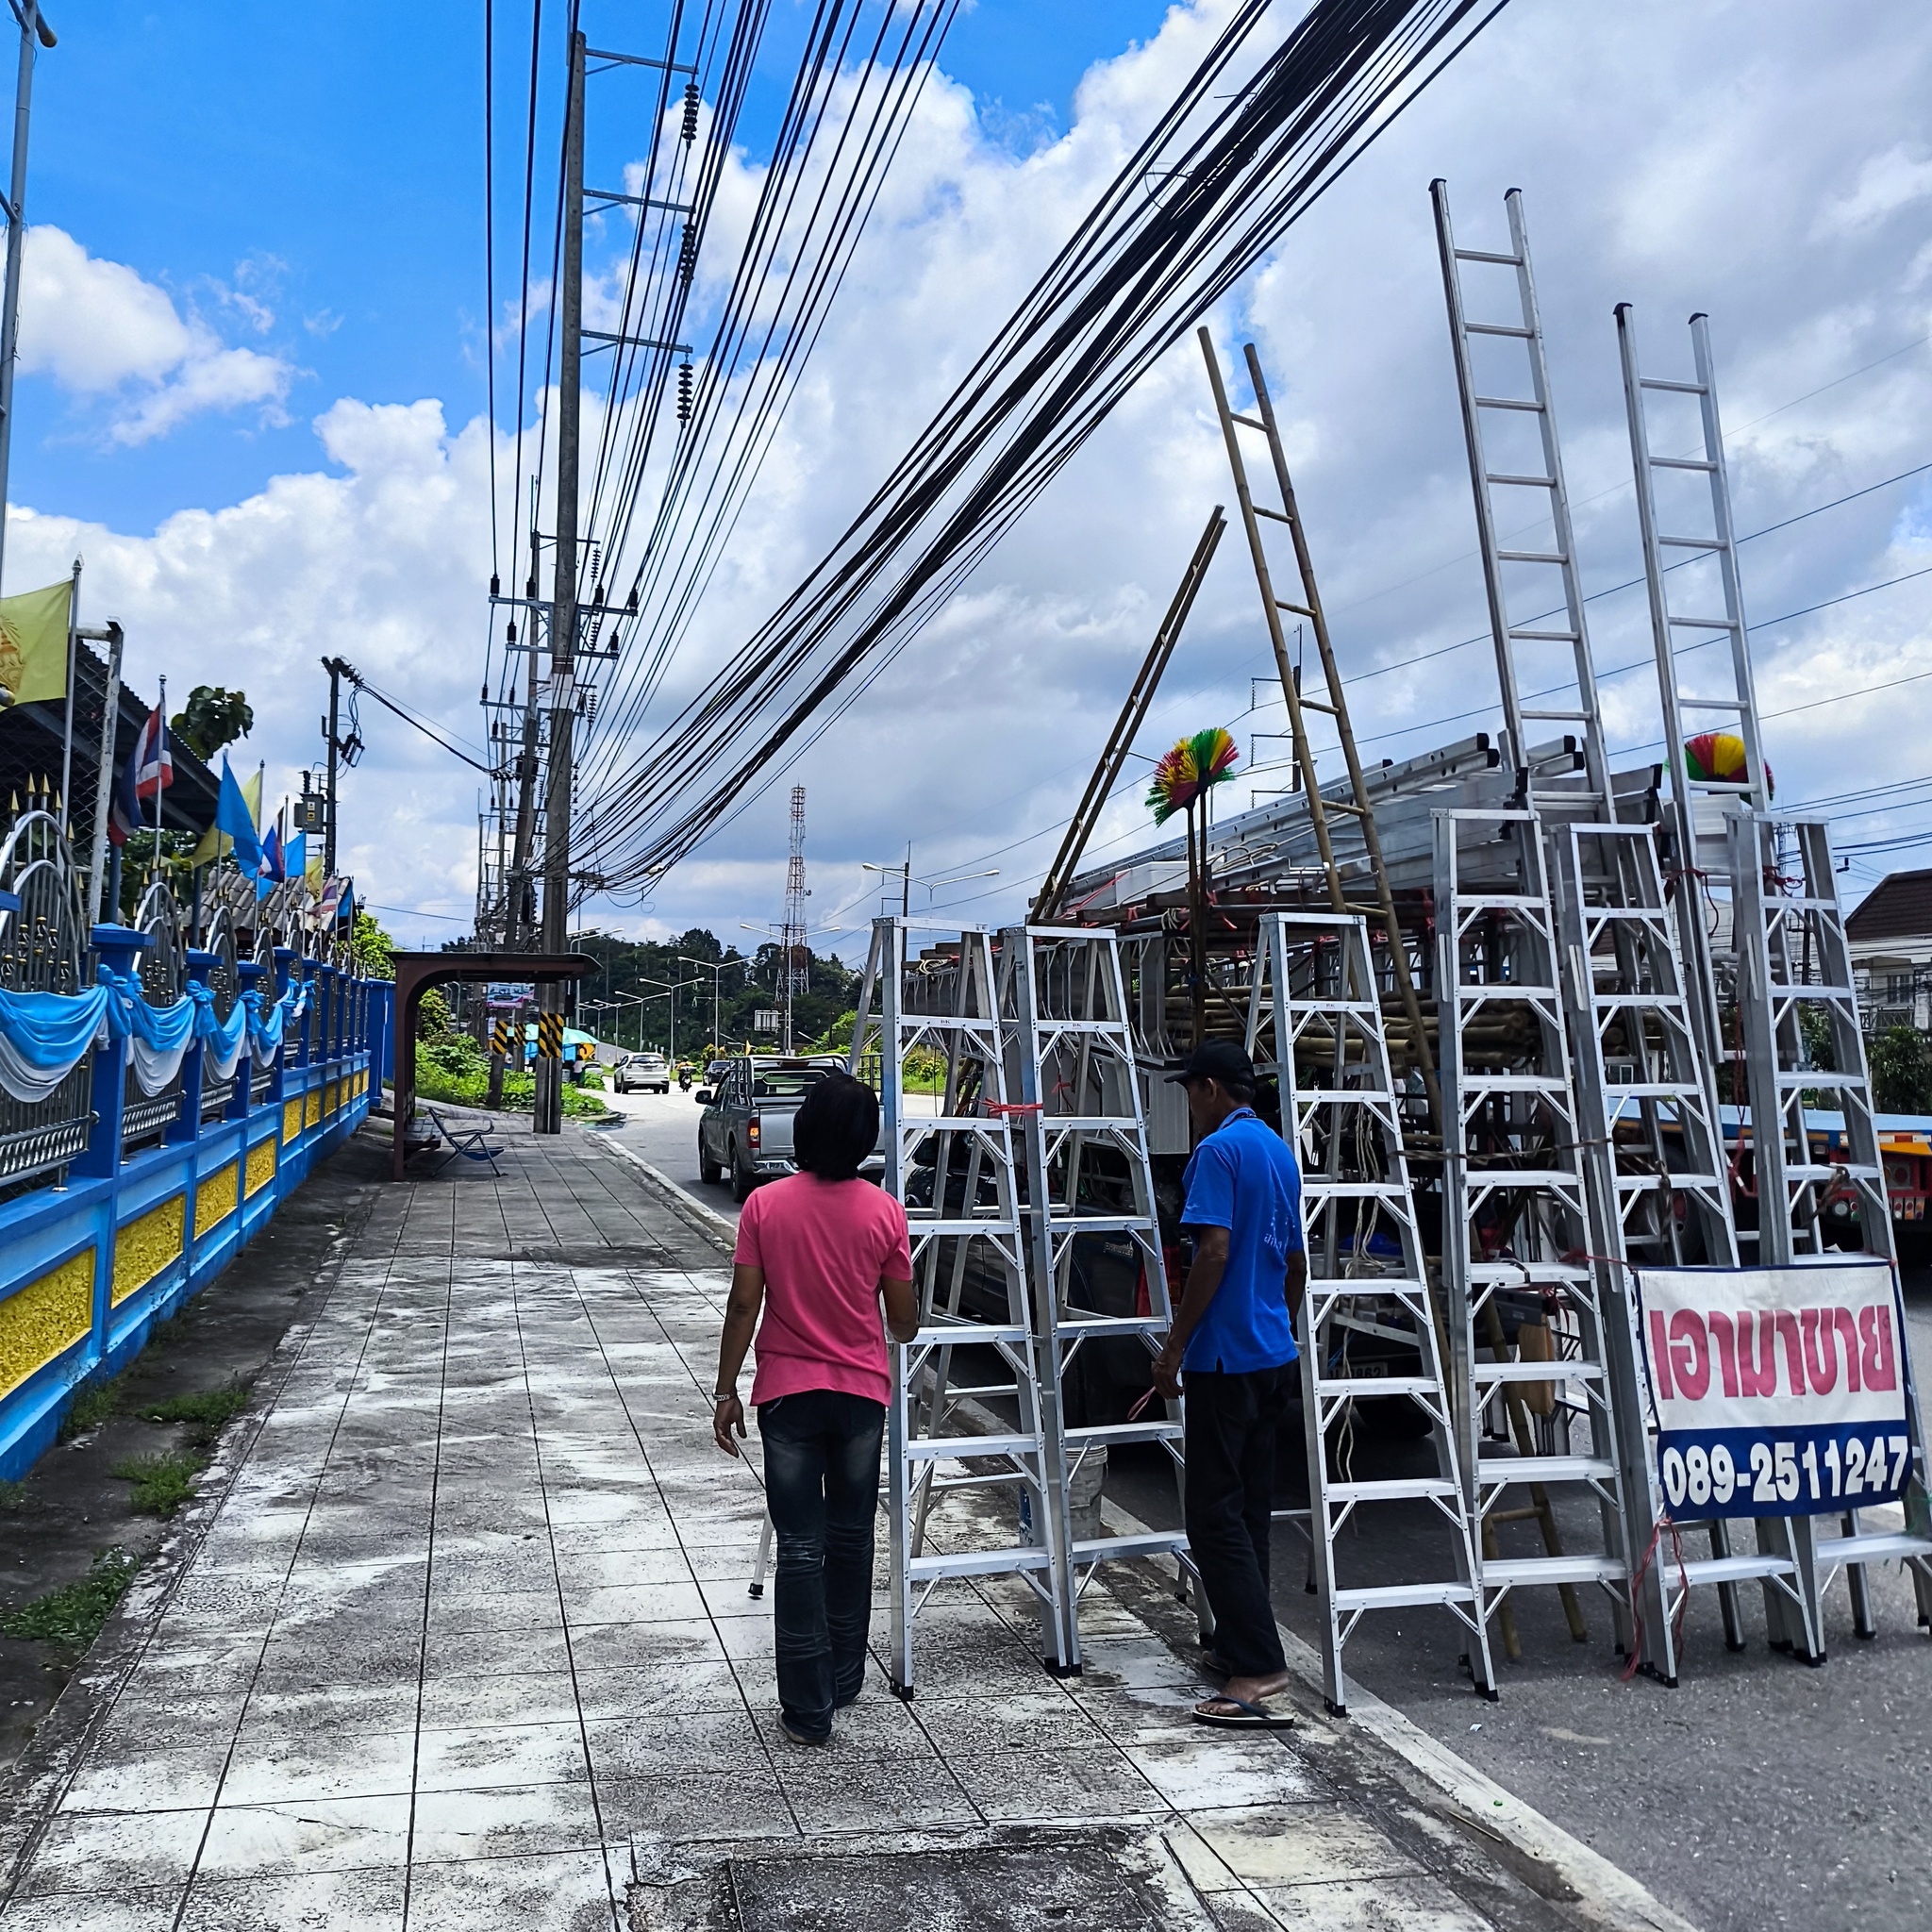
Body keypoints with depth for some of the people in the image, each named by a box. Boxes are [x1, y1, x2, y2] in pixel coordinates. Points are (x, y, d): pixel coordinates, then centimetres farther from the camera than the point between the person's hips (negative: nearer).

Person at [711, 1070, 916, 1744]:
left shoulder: (765, 1205, -9)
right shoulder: (883, 1211, -8)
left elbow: (744, 1305, -9)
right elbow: (903, 1318, -3)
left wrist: (726, 1391, 1)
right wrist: (902, 1331, 21)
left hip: (787, 1394, -1)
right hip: (861, 1393, 1)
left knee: (801, 1547, 6)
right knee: (850, 1537, 17)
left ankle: (808, 1707, 9)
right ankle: (844, 1678, 31)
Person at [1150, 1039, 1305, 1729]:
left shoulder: (1218, 1149, -14)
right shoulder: (1281, 1152, 14)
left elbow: (1214, 1251, -21)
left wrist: (1174, 1347, -16)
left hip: (1225, 1356, -9)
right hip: (1273, 1356, 9)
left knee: (1215, 1516, -5)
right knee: (1250, 1509, 16)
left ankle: (1259, 1671, -7)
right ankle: (1240, 1648, 25)